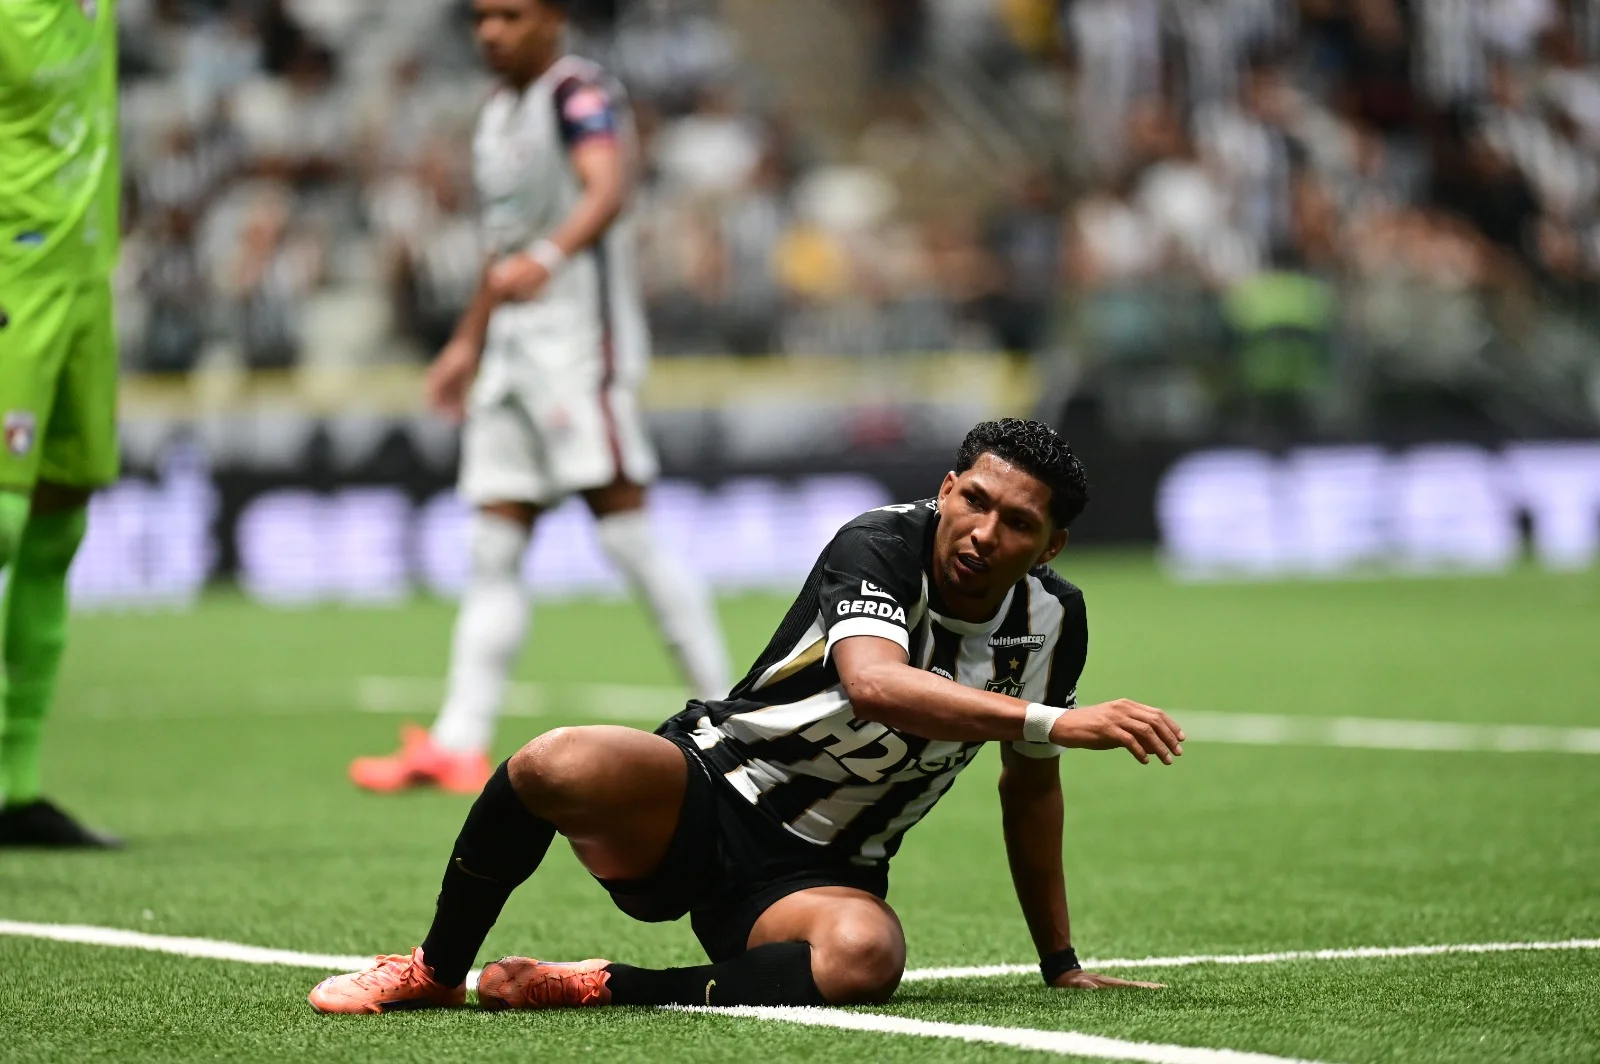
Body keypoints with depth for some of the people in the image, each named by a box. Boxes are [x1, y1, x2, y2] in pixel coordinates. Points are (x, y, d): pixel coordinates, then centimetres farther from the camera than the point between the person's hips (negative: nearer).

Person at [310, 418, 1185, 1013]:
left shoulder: (1052, 619, 0)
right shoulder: (879, 547, -16)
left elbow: (1030, 787, 17)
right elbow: (874, 684, -38)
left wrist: (1062, 965, 20)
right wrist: (1054, 721, -43)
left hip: (818, 873, 3)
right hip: (705, 789, -3)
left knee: (864, 956, -37)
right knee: (557, 765, -35)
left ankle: (596, 987, -19)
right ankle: (434, 971, -7)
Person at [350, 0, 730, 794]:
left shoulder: (580, 94, -8)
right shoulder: (498, 111, 19)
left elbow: (607, 192, -28)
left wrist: (546, 258, -45)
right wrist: (467, 342, 32)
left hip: (581, 340, -9)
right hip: (512, 344, 9)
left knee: (625, 534, -10)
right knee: (493, 555, 3)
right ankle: (459, 745, 0)